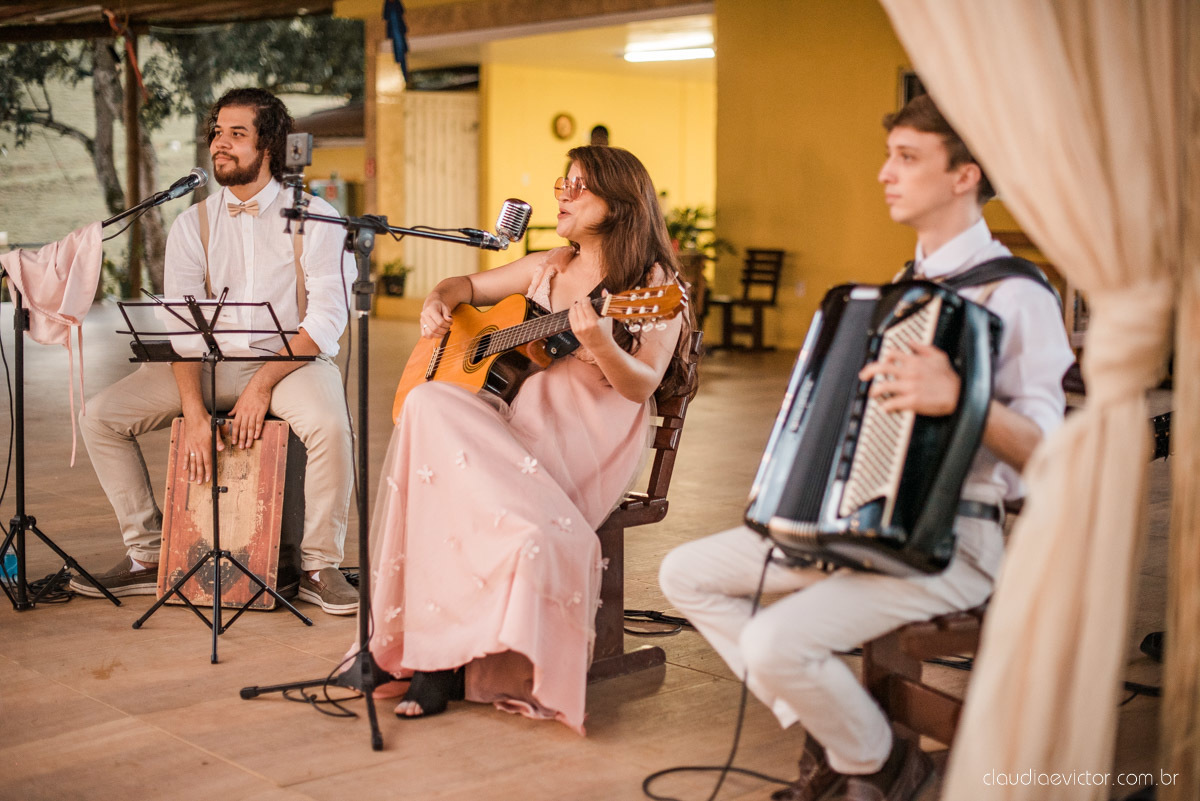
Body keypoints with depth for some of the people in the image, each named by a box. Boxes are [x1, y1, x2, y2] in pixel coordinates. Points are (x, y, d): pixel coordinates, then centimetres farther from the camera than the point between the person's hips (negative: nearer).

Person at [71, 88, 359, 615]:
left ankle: (318, 567, -16)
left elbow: (327, 317, -11)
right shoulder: (193, 225, 7)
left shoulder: (313, 217, -2)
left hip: (291, 358, -4)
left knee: (330, 425, -36)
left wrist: (263, 385, -21)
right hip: (210, 363, 4)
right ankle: (148, 557, 0)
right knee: (100, 416, -11)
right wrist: (194, 412, -18)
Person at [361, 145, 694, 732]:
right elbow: (469, 286, 32)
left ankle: (442, 658, -17)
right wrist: (439, 302, 10)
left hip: (587, 439, -6)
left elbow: (641, 385, -11)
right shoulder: (549, 268, 20)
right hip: (515, 415, 6)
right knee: (430, 405, -26)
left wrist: (600, 344, -30)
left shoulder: (654, 285, 0)